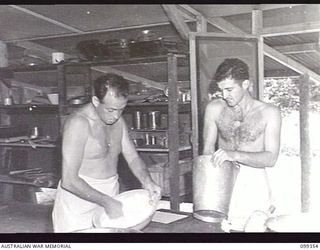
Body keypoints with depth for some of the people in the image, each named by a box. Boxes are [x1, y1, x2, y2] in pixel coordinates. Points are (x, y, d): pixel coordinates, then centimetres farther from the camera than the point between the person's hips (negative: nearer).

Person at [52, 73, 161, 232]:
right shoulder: (78, 123, -20)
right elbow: (68, 180, -23)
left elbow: (133, 158, 8)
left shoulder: (118, 121, 4)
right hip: (79, 197, -6)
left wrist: (147, 181, -11)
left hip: (109, 196, 6)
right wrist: (107, 202, -23)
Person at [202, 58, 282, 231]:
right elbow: (208, 150, 6)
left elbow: (271, 158, -9)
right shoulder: (214, 109, 3)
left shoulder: (269, 113, -3)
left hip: (254, 183, -1)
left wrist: (235, 155, -24)